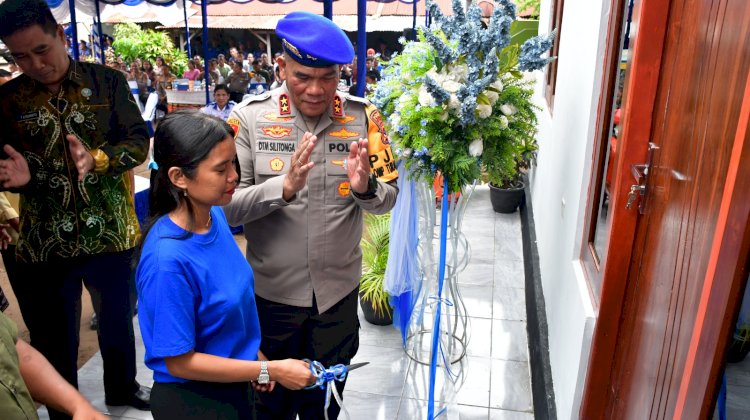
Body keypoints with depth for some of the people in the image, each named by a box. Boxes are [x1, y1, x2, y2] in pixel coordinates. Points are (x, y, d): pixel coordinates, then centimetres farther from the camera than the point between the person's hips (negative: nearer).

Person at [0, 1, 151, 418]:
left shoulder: (107, 82, -3)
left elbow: (139, 141, -8)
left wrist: (97, 159, -26)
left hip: (109, 232, 0)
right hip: (43, 241, 0)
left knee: (118, 317, 20)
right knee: (54, 339, 12)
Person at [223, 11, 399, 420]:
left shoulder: (362, 116, -6)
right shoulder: (249, 117, -13)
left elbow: (388, 199, -4)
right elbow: (226, 206, -15)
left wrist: (364, 187, -26)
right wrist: (285, 186, -31)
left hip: (339, 291, 2)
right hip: (272, 292, -1)